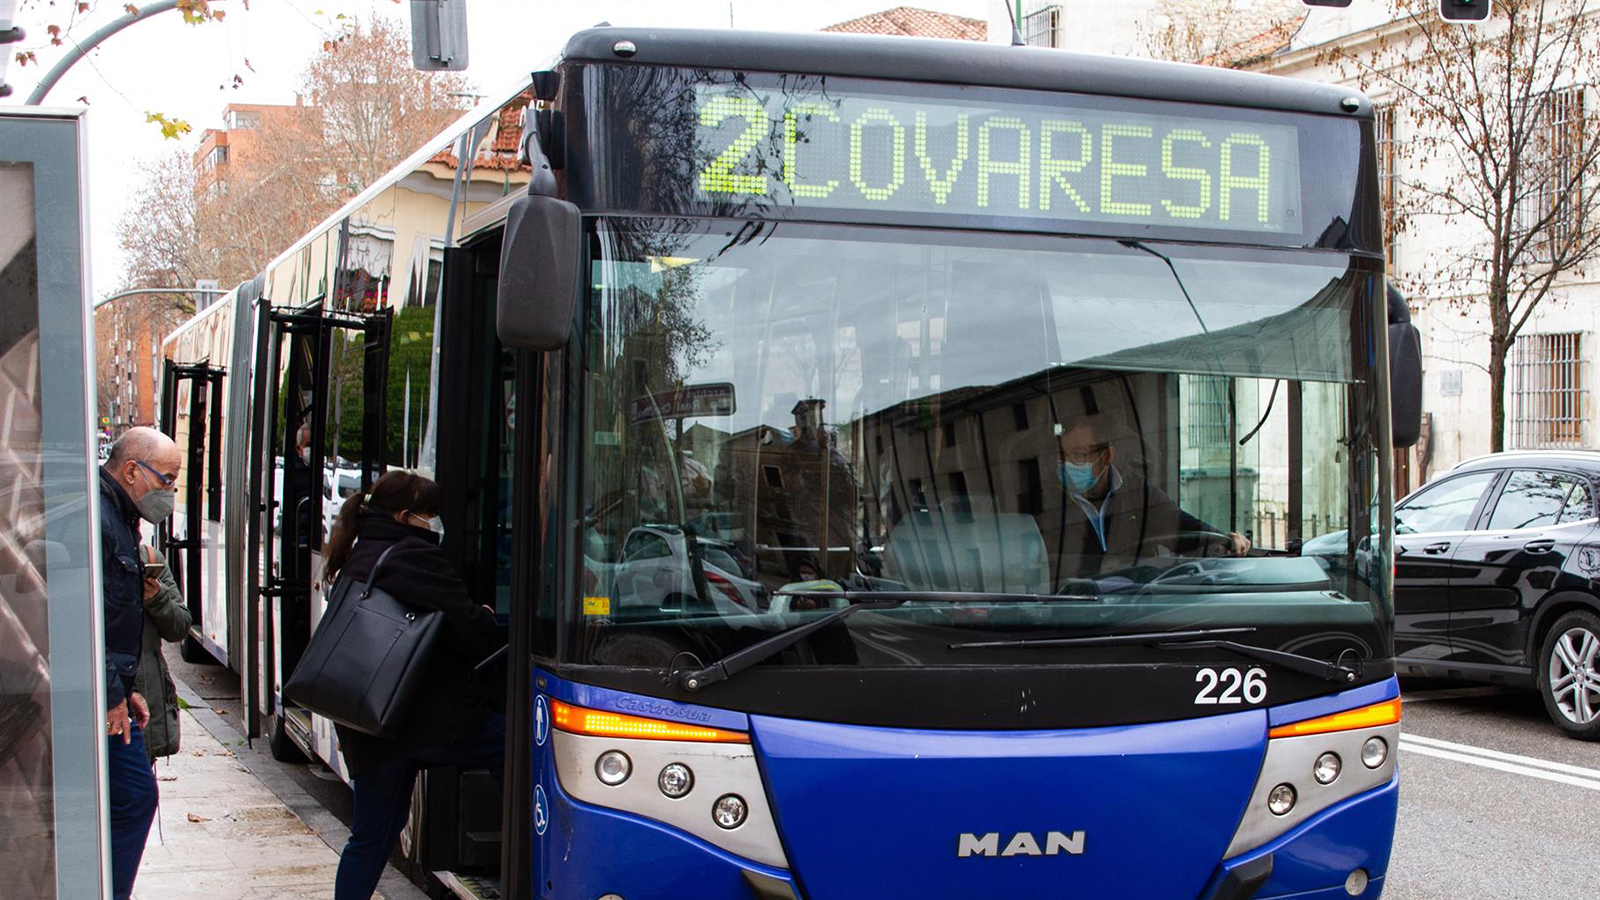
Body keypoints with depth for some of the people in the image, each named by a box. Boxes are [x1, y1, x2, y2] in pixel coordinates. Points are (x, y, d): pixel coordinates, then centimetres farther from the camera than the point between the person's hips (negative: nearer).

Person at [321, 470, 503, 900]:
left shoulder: (354, 563, 16)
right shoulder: (415, 559, -10)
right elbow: (469, 632, -15)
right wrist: (488, 621, 7)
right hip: (434, 719, -8)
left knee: (370, 838, 14)